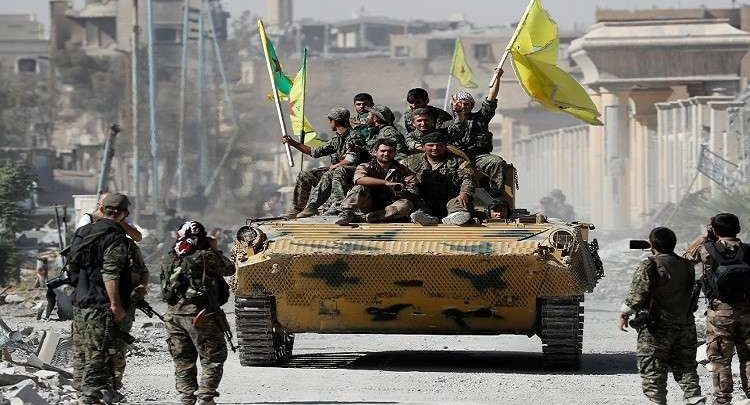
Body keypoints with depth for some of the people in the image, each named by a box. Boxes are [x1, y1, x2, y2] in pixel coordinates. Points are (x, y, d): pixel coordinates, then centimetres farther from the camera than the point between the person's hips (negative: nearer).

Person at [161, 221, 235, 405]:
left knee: (183, 362, 13)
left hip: (174, 314, 6)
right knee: (213, 359, 2)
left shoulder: (168, 259, 6)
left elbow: (164, 286, 11)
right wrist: (213, 250, 12)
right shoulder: (205, 257, -10)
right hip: (200, 314, -5)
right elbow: (229, 269, 1)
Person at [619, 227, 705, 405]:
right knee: (685, 365, 13)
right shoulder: (686, 265, 7)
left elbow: (637, 294, -16)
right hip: (686, 325, 6)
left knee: (652, 369, 2)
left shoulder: (650, 266, -14)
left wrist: (624, 315, -6)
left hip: (657, 328, -6)